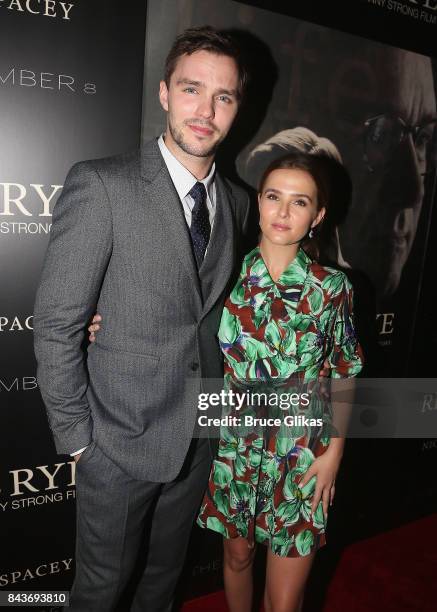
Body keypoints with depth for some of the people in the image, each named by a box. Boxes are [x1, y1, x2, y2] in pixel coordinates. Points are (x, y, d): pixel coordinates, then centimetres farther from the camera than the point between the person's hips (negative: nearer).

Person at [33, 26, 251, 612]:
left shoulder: (237, 202, 2)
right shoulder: (100, 185, -16)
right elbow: (56, 325, -15)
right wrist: (77, 439, -11)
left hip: (200, 438, 5)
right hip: (120, 441, -4)